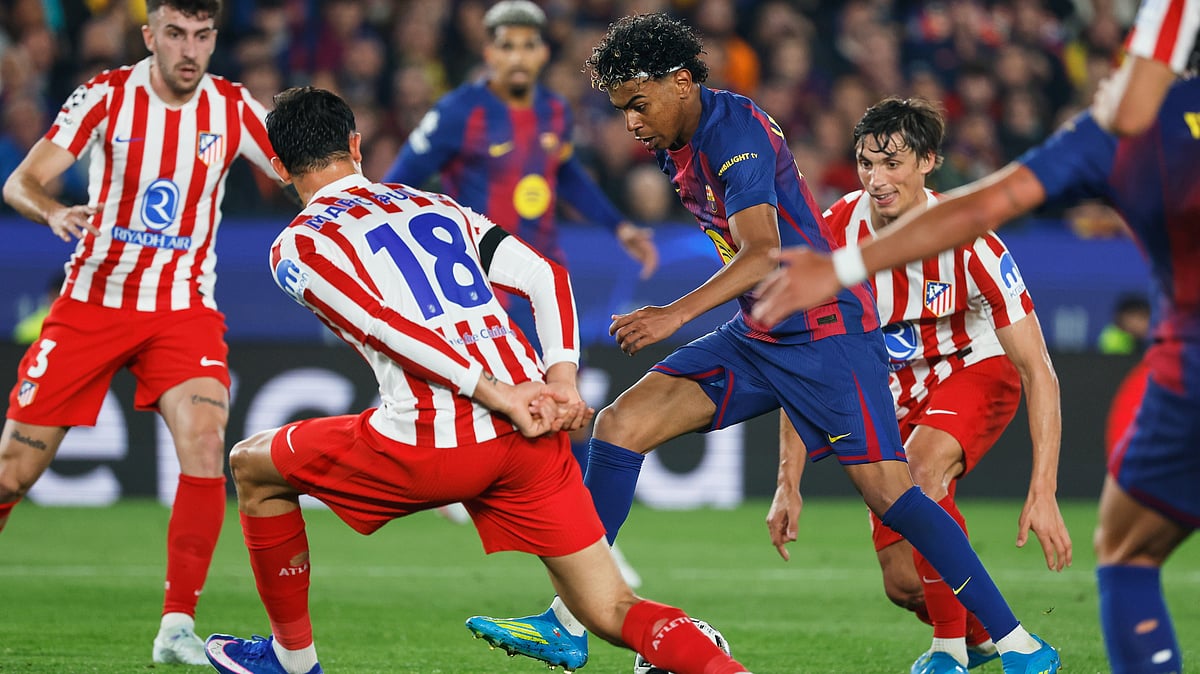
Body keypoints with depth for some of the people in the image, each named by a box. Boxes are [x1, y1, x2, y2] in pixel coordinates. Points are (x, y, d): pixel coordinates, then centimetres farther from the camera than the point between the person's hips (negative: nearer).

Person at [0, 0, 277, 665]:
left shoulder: (234, 108, -4)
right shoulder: (108, 94, -9)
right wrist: (54, 211, -36)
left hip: (184, 310, 1)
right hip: (92, 302, 0)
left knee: (204, 445, -24)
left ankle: (177, 626, -17)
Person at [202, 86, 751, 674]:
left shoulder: (295, 248, 5)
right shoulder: (436, 207, 23)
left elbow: (386, 327, -11)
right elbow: (545, 276, 12)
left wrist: (500, 395, -14)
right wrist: (561, 382, 1)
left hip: (434, 447, -4)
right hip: (531, 437, 5)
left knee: (252, 467, 21)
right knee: (611, 613, 6)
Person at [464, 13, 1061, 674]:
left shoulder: (736, 133, -19)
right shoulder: (675, 147, 8)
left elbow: (762, 254, -32)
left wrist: (675, 315, -44)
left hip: (825, 331, -9)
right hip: (756, 335, 9)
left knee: (887, 492, -15)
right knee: (620, 422, -4)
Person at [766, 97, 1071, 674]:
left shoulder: (967, 241, -28)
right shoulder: (834, 235, -20)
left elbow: (1039, 372, -26)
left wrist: (1043, 492, -33)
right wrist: (789, 484, -15)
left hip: (975, 370, -3)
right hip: (893, 392, 3)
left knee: (921, 472, -35)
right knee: (904, 584, -3)